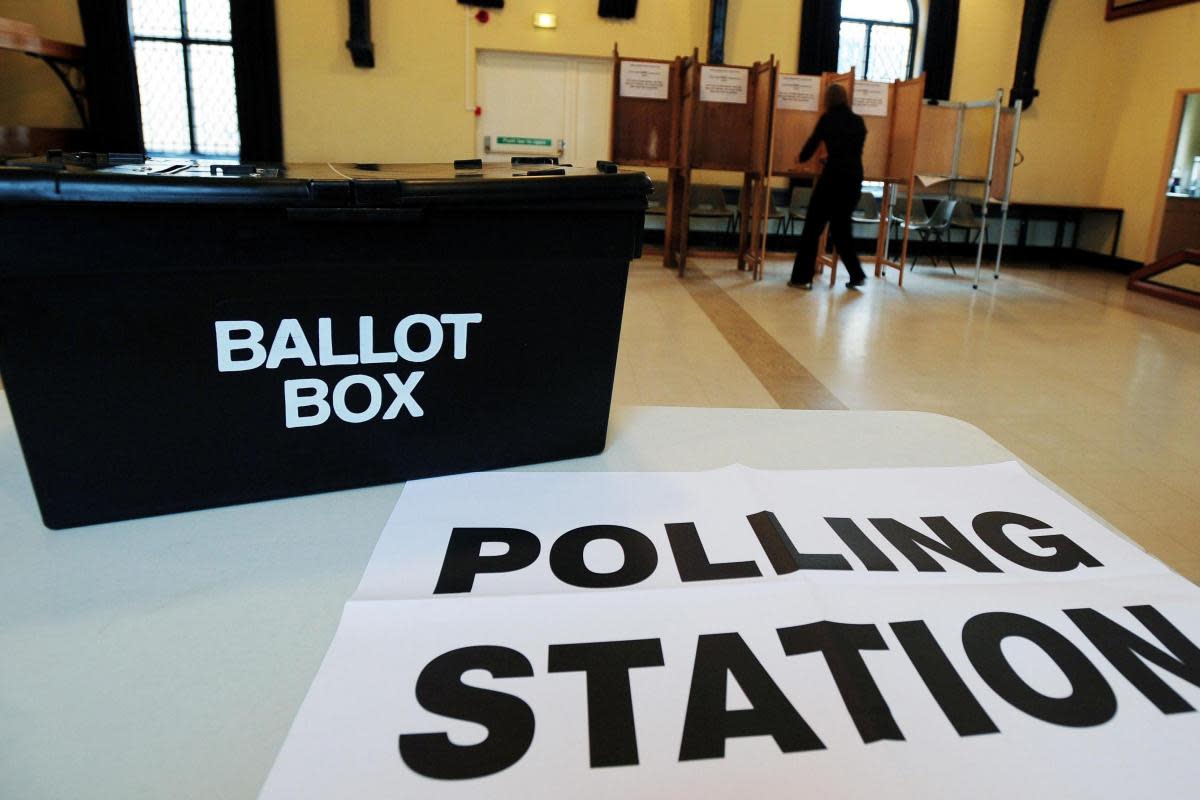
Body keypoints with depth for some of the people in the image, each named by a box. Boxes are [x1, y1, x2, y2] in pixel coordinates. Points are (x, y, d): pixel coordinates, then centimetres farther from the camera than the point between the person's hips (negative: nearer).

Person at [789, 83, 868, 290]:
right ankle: (856, 275, 16)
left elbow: (812, 143, 10)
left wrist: (802, 158, 32)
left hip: (833, 177, -5)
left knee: (813, 226, 3)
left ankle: (802, 277, 2)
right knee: (840, 227, 18)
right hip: (855, 178, 5)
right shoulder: (859, 121, 12)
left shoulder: (828, 119, 0)